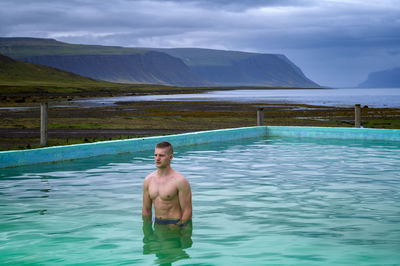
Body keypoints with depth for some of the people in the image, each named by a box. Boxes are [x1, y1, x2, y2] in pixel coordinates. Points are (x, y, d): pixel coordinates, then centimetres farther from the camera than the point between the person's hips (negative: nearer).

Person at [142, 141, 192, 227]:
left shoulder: (180, 181, -12)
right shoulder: (148, 180, 5)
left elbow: (187, 211, -12)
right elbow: (146, 210, 13)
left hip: (176, 224, -5)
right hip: (158, 225, 5)